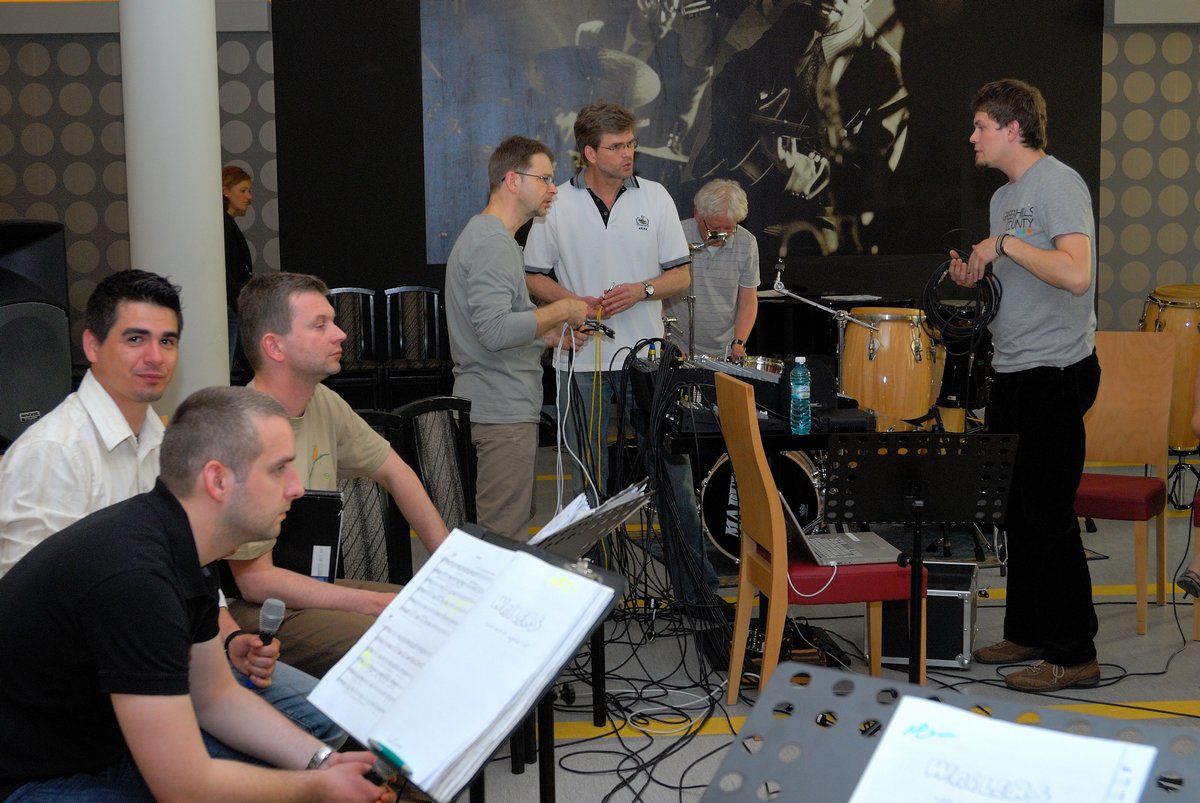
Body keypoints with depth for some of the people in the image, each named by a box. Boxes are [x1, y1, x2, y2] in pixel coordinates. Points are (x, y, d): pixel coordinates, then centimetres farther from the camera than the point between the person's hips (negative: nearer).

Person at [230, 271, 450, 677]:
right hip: (245, 608, -9)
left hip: (311, 584, 9)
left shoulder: (324, 403, 2)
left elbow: (395, 473, 17)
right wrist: (378, 603, -20)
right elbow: (256, 579, -21)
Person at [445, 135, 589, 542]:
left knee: (515, 524, 15)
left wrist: (551, 335, 14)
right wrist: (560, 310, -14)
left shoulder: (484, 235, 20)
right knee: (505, 536, -9)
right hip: (503, 410, -11)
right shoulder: (492, 243, -15)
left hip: (500, 405, 11)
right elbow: (495, 330, -26)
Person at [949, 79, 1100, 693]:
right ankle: (1027, 633, 25)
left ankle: (1073, 654, 2)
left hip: (1055, 373, -9)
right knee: (1016, 509, 14)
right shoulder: (1004, 196, 16)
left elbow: (1075, 274, -27)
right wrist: (974, 277, 4)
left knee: (1048, 513, -7)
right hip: (1011, 372, 9)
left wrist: (1004, 243, -19)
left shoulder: (1059, 184, -13)